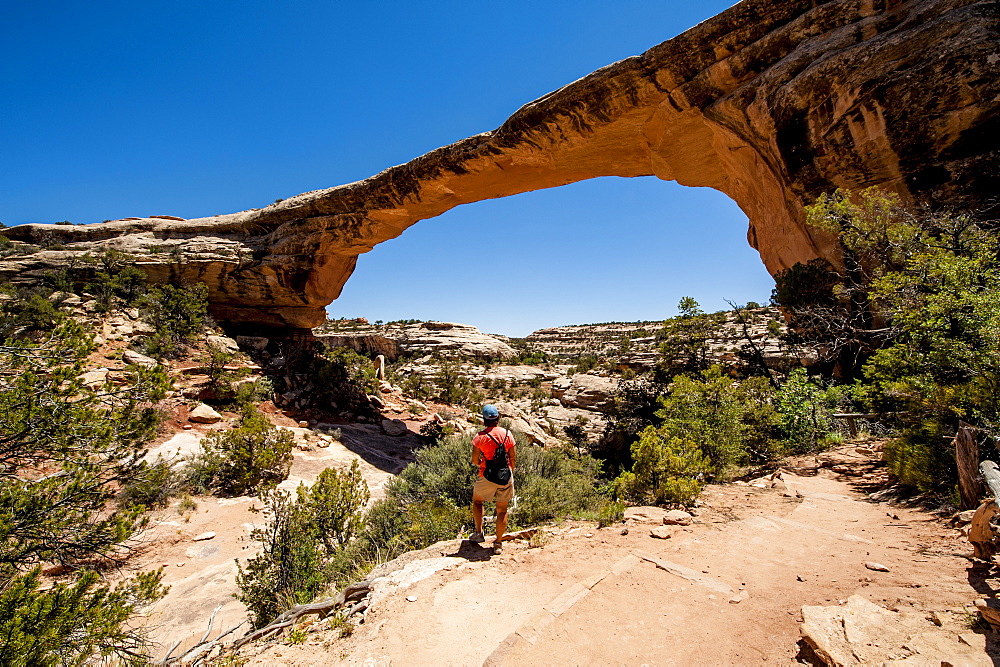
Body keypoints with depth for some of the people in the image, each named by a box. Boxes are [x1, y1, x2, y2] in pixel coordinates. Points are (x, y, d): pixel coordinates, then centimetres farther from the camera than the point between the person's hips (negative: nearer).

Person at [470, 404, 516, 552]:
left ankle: (479, 533, 27)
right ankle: (498, 543, 20)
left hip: (487, 477, -2)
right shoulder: (507, 434, -4)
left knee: (477, 501, 25)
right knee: (502, 510, 13)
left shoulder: (480, 437, -13)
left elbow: (474, 460, -11)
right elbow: (513, 457, 0)